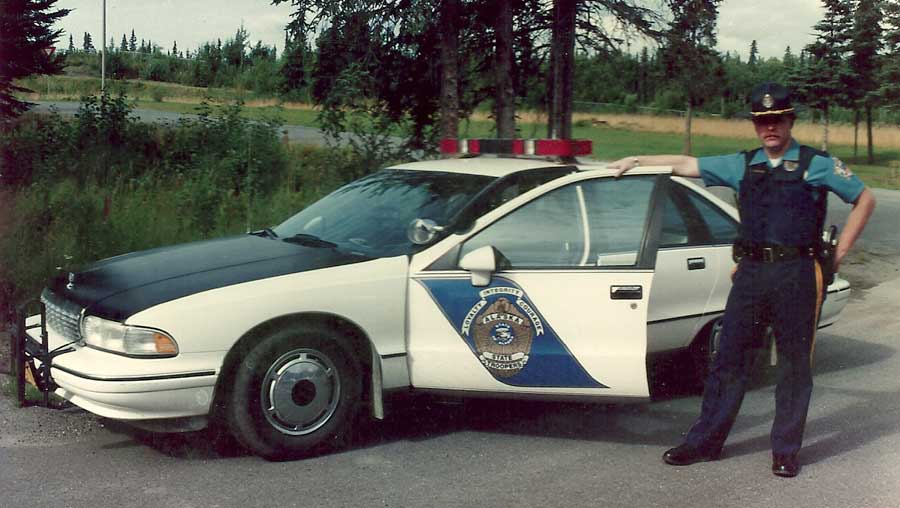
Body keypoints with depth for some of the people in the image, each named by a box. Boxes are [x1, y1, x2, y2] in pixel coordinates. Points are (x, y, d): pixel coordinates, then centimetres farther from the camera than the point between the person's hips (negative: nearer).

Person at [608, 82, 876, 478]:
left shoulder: (816, 164, 3)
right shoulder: (743, 165, 13)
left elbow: (864, 199, 7)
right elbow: (687, 165, 17)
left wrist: (839, 252, 3)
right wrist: (637, 160, 15)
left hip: (797, 274, -3)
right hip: (751, 272, 3)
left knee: (794, 364, 4)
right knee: (728, 356, 4)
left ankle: (786, 450, 15)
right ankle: (706, 441, 12)